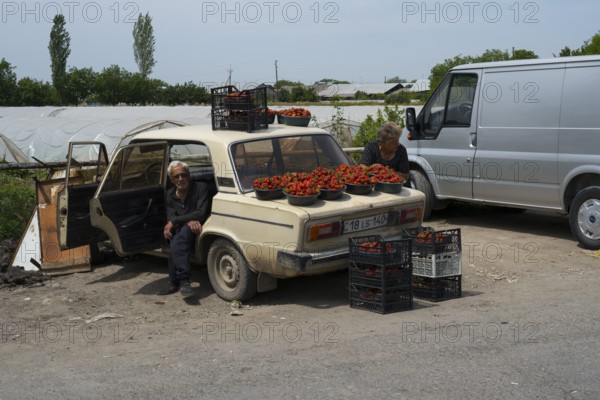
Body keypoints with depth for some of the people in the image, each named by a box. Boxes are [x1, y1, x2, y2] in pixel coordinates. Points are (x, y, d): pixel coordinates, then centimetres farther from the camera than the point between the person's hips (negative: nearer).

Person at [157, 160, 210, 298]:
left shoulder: (200, 188, -6)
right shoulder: (170, 194, 12)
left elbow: (201, 213, -16)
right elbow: (170, 217, 1)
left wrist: (174, 221, -19)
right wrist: (189, 221, -21)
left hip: (197, 231, -4)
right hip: (180, 231, 5)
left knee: (176, 243, -36)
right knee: (176, 243, -33)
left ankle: (174, 282, -37)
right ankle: (183, 281, -32)